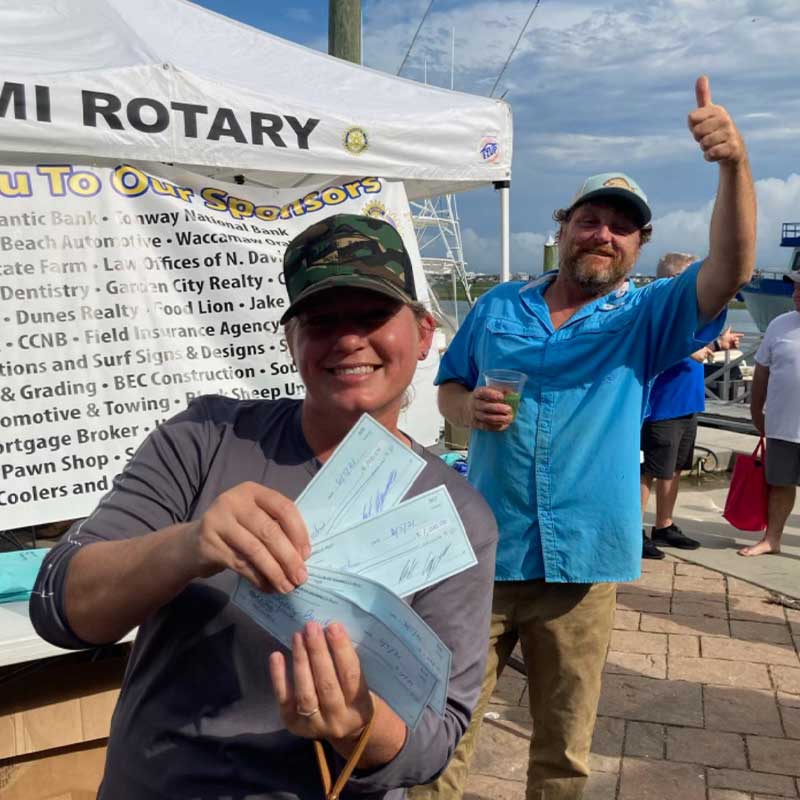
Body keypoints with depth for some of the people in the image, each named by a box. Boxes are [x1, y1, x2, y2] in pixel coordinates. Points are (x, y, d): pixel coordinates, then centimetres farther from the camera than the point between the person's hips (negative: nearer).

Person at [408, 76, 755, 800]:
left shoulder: (648, 319, 1)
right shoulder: (498, 307, 7)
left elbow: (731, 271, -14)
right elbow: (447, 388, 14)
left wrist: (734, 164, -29)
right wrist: (470, 407, -9)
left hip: (583, 564, 0)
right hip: (483, 553, 1)